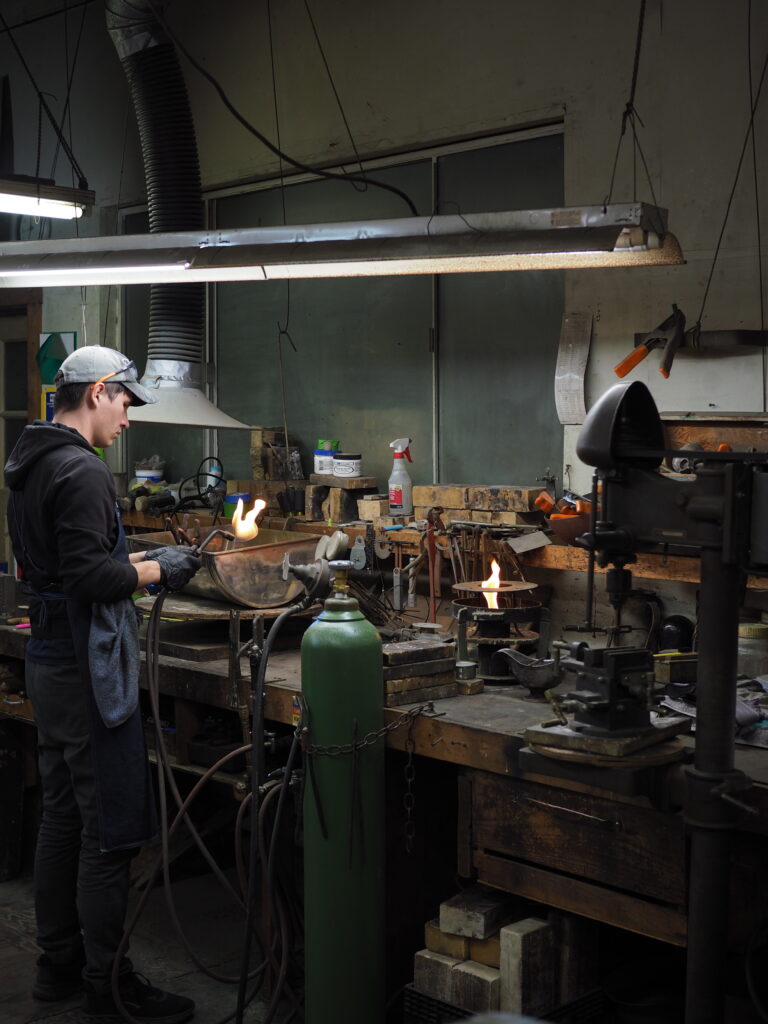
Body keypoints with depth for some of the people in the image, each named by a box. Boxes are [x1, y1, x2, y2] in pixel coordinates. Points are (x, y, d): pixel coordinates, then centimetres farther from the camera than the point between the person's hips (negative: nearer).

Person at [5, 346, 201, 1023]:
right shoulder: (82, 472, -18)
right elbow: (88, 575, -25)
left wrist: (137, 560, 14)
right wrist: (156, 570, -10)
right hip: (90, 672, -10)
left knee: (62, 820, 17)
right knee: (110, 834, -3)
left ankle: (58, 965, 28)